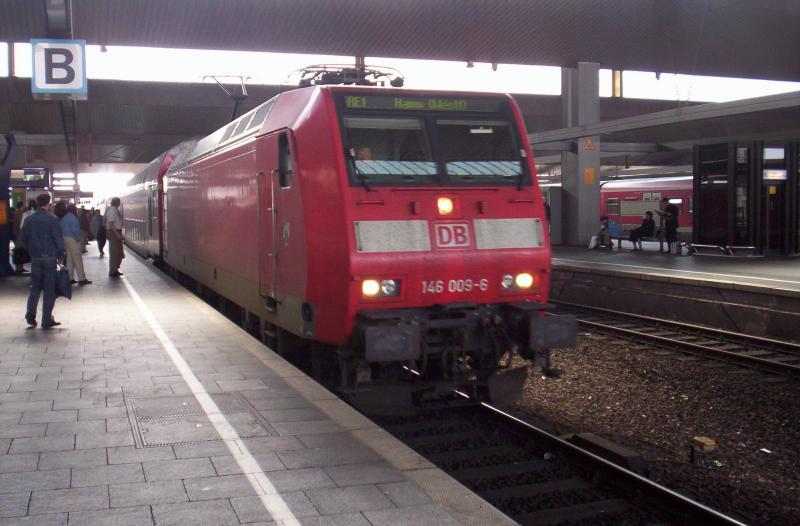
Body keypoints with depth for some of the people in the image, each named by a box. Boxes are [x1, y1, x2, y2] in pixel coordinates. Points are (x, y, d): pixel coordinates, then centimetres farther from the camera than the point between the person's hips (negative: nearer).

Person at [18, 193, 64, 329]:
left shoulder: (29, 219, 3)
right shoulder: (52, 219, -9)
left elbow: (22, 238, 6)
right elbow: (59, 238, -11)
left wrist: (31, 250, 17)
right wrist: (60, 254, 0)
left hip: (35, 258, 4)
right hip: (50, 257, -4)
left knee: (35, 287, 16)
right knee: (49, 289, 3)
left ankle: (31, 312, -3)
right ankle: (47, 320, 5)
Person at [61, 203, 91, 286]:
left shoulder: (64, 218, 13)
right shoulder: (73, 218, -14)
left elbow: (61, 229, 14)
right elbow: (75, 229, -22)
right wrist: (78, 238, -11)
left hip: (65, 239, 9)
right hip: (72, 239, -9)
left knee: (69, 259, 13)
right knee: (78, 259, -7)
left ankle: (70, 278, 14)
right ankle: (82, 279, -8)